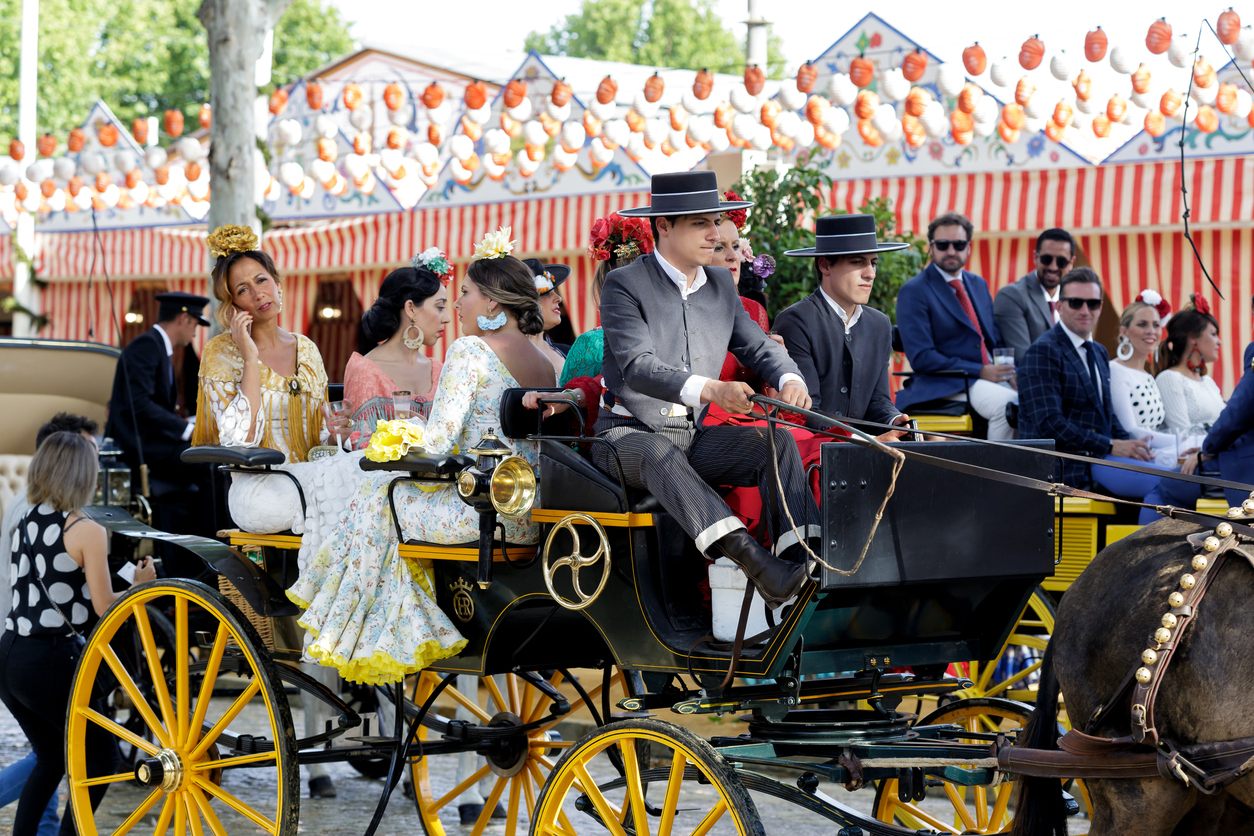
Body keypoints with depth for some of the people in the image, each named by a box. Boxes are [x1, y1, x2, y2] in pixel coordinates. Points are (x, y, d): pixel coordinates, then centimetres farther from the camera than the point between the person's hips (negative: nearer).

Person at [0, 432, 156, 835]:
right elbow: (104, 608, -9)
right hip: (50, 663, -7)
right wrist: (140, 584, 8)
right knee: (101, 757, 9)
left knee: (52, 757, 23)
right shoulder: (87, 531, -10)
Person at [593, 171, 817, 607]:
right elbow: (638, 367, -23)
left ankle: (802, 558, -35)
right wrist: (710, 389, -41)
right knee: (660, 453, -39)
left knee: (777, 441, -18)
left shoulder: (721, 285, 12)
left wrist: (790, 380, -17)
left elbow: (760, 348, 9)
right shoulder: (624, 285, -9)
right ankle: (751, 559, -56)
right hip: (630, 433, -6)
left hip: (692, 436, 6)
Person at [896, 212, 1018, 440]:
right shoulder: (913, 292, -2)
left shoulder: (979, 284, 20)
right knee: (1007, 403, -32)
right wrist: (979, 372, -15)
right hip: (945, 385, -6)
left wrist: (1010, 372, 0)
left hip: (991, 377, 6)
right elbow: (921, 358, -11)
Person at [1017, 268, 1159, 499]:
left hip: (1096, 460, 9)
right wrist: (1111, 446, -19)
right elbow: (1050, 424, -18)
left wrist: (1130, 445, 1)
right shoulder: (1043, 352, -9)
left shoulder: (1099, 353, 19)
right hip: (1065, 469, -9)